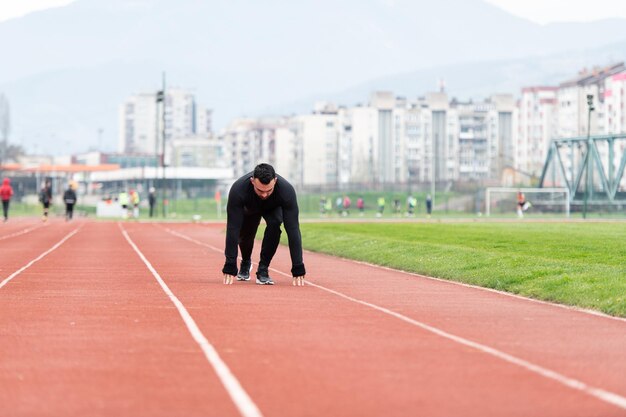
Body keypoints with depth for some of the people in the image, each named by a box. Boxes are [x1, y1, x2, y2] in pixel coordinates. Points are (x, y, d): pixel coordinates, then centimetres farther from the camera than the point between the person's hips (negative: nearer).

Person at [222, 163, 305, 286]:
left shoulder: (287, 190, -42)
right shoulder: (238, 189, -43)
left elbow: (293, 229, -41)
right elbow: (233, 228, -40)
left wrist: (298, 269, -44)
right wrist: (230, 267, -42)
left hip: (273, 207, -2)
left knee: (274, 223, -29)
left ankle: (263, 269, -14)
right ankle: (246, 262, 32)